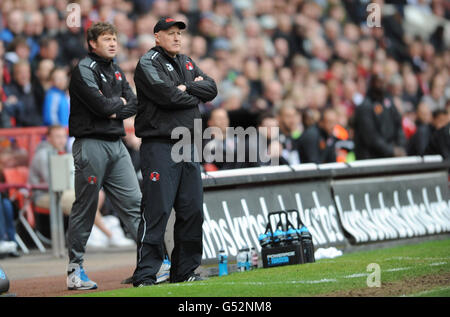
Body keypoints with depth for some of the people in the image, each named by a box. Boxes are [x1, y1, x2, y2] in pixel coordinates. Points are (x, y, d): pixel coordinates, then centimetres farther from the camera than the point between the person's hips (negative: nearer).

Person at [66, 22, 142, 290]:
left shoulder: (116, 71, 17)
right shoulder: (84, 70, -8)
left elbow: (133, 104, 10)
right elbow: (101, 104, -19)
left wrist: (114, 111, -8)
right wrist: (119, 102, 0)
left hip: (116, 144, 7)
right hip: (91, 144, -7)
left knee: (134, 202, 3)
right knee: (85, 207, -3)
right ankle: (75, 268, 3)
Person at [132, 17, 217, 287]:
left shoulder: (187, 63, 20)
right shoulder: (148, 64, -4)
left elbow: (211, 89, 9)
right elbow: (166, 95, -18)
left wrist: (185, 88, -7)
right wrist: (194, 95, -2)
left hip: (188, 144, 8)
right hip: (160, 146, -7)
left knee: (193, 210, 7)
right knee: (157, 210, -11)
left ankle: (185, 270, 16)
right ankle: (145, 275, -9)